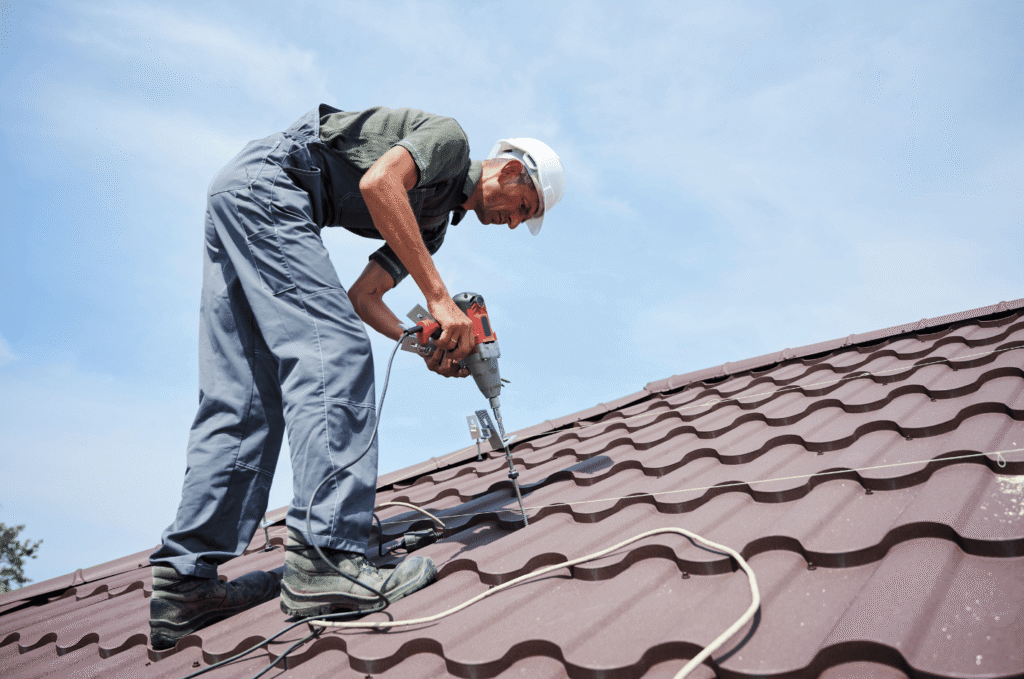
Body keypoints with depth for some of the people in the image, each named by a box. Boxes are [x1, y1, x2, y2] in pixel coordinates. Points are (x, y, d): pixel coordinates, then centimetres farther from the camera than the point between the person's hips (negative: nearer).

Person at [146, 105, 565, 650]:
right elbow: (378, 182, -21)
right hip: (266, 180, -10)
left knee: (242, 400, 1)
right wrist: (439, 297, -22)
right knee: (333, 350, -20)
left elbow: (362, 296, 18)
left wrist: (428, 346, 5)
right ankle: (325, 558, -27)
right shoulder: (450, 137, -1)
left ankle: (185, 584, -2)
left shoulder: (433, 223, 22)